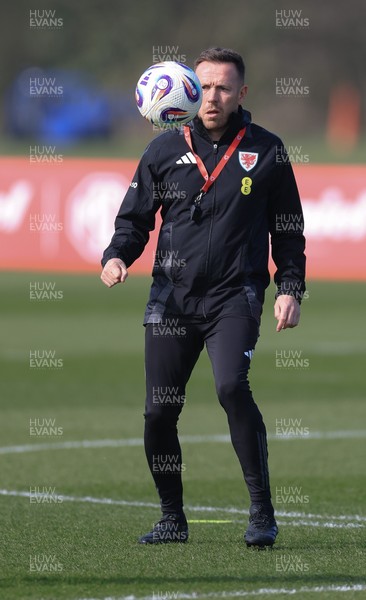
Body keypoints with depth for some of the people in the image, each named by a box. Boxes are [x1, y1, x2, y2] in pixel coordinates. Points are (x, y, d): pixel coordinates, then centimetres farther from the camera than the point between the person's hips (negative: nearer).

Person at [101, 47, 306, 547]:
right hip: (172, 296, 3)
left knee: (231, 386, -25)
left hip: (235, 295, -3)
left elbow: (288, 230, 12)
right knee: (159, 411, 0)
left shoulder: (266, 151, 6)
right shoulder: (165, 150, 8)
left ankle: (262, 514, -17)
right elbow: (135, 217, 14)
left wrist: (290, 290, 1)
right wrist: (117, 257, -6)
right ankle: (172, 519, 19)